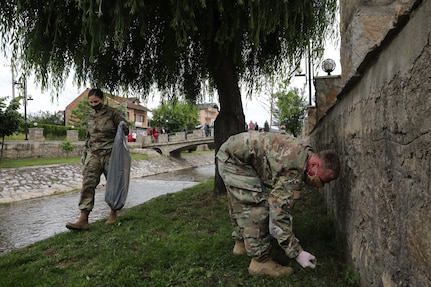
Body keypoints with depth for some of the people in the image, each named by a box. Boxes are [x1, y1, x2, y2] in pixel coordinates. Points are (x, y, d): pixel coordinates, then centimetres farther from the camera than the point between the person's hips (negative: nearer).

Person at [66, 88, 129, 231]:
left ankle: (113, 214, 22)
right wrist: (85, 153, 20)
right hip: (93, 155, 4)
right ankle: (83, 220, -10)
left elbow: (126, 129, -1)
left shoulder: (113, 113, 0)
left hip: (110, 154, -4)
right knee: (87, 184, -8)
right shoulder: (90, 117, 16)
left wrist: (123, 129, -24)